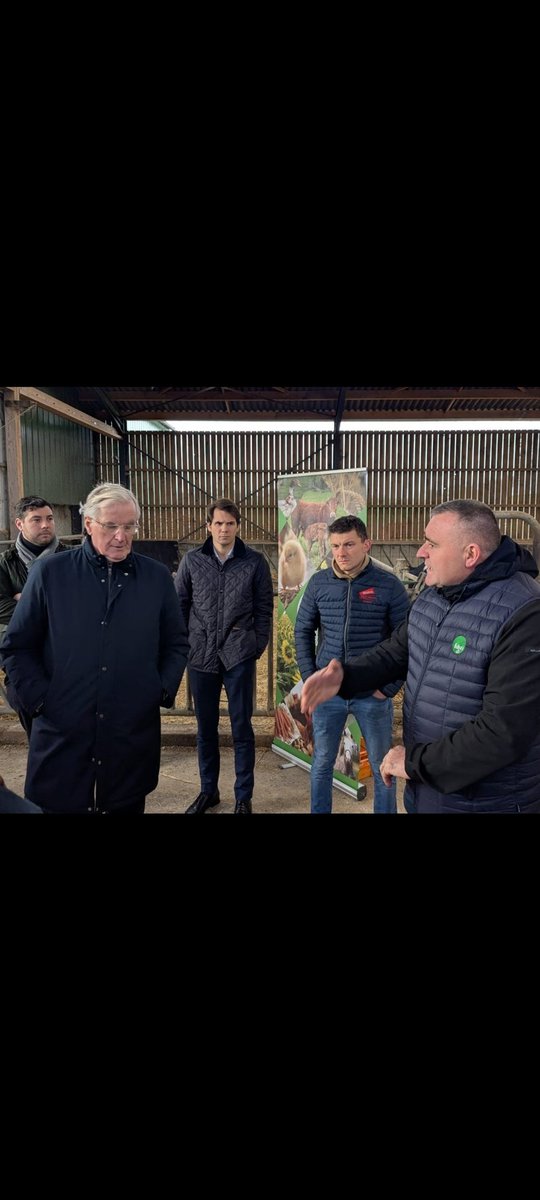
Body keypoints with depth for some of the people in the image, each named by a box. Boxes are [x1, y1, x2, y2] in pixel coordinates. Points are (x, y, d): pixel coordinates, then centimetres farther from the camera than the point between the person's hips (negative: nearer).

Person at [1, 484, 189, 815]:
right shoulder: (50, 573, -1)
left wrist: (164, 690, -1)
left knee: (127, 805, 15)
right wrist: (39, 697, -7)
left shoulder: (157, 577, 4)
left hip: (134, 738, 2)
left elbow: (177, 644, 12)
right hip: (61, 735, -1)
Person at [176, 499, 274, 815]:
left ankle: (244, 797, 19)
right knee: (206, 727, 13)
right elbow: (180, 605, 8)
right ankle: (208, 790, 30)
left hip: (239, 656, -2)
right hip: (201, 656, 2)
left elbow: (264, 609, 2)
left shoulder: (255, 562, -1)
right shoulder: (192, 561, 3)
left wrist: (258, 646, -3)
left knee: (242, 727, 5)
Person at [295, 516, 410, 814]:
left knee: (382, 767, 13)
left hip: (373, 695, -2)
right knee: (322, 764, 16)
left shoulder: (389, 585, -9)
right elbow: (303, 631, 8)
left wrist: (390, 687, -8)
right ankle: (319, 811, 36)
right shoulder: (318, 583, -2)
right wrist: (309, 677, 1)